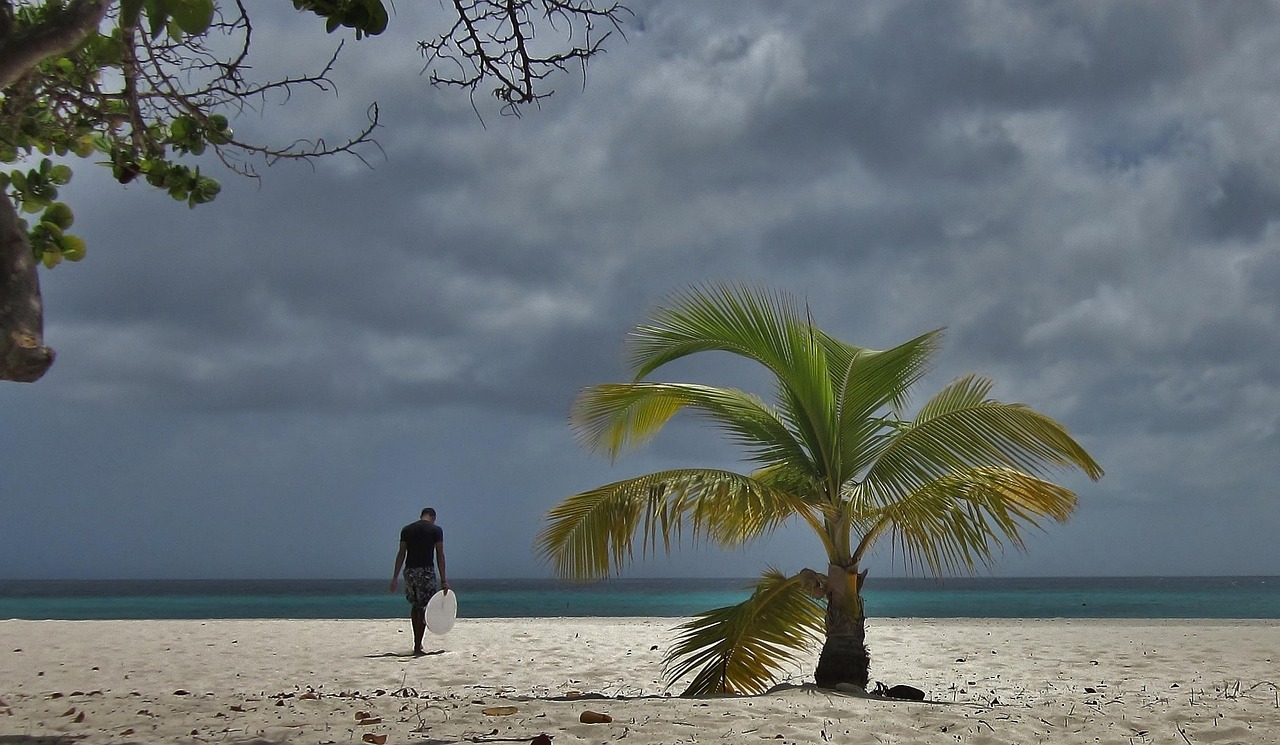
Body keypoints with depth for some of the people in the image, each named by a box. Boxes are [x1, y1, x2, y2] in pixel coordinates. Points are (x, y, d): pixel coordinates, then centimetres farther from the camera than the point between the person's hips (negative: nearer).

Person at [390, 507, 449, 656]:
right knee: (423, 608, 1)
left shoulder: (406, 530, 10)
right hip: (426, 571, -4)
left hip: (409, 571, 4)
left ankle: (417, 642, 26)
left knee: (415, 606, 20)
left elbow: (401, 554, 7)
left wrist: (395, 577, 8)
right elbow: (440, 555, -4)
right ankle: (417, 648, -3)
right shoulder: (436, 530, 1)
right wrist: (443, 580, -5)